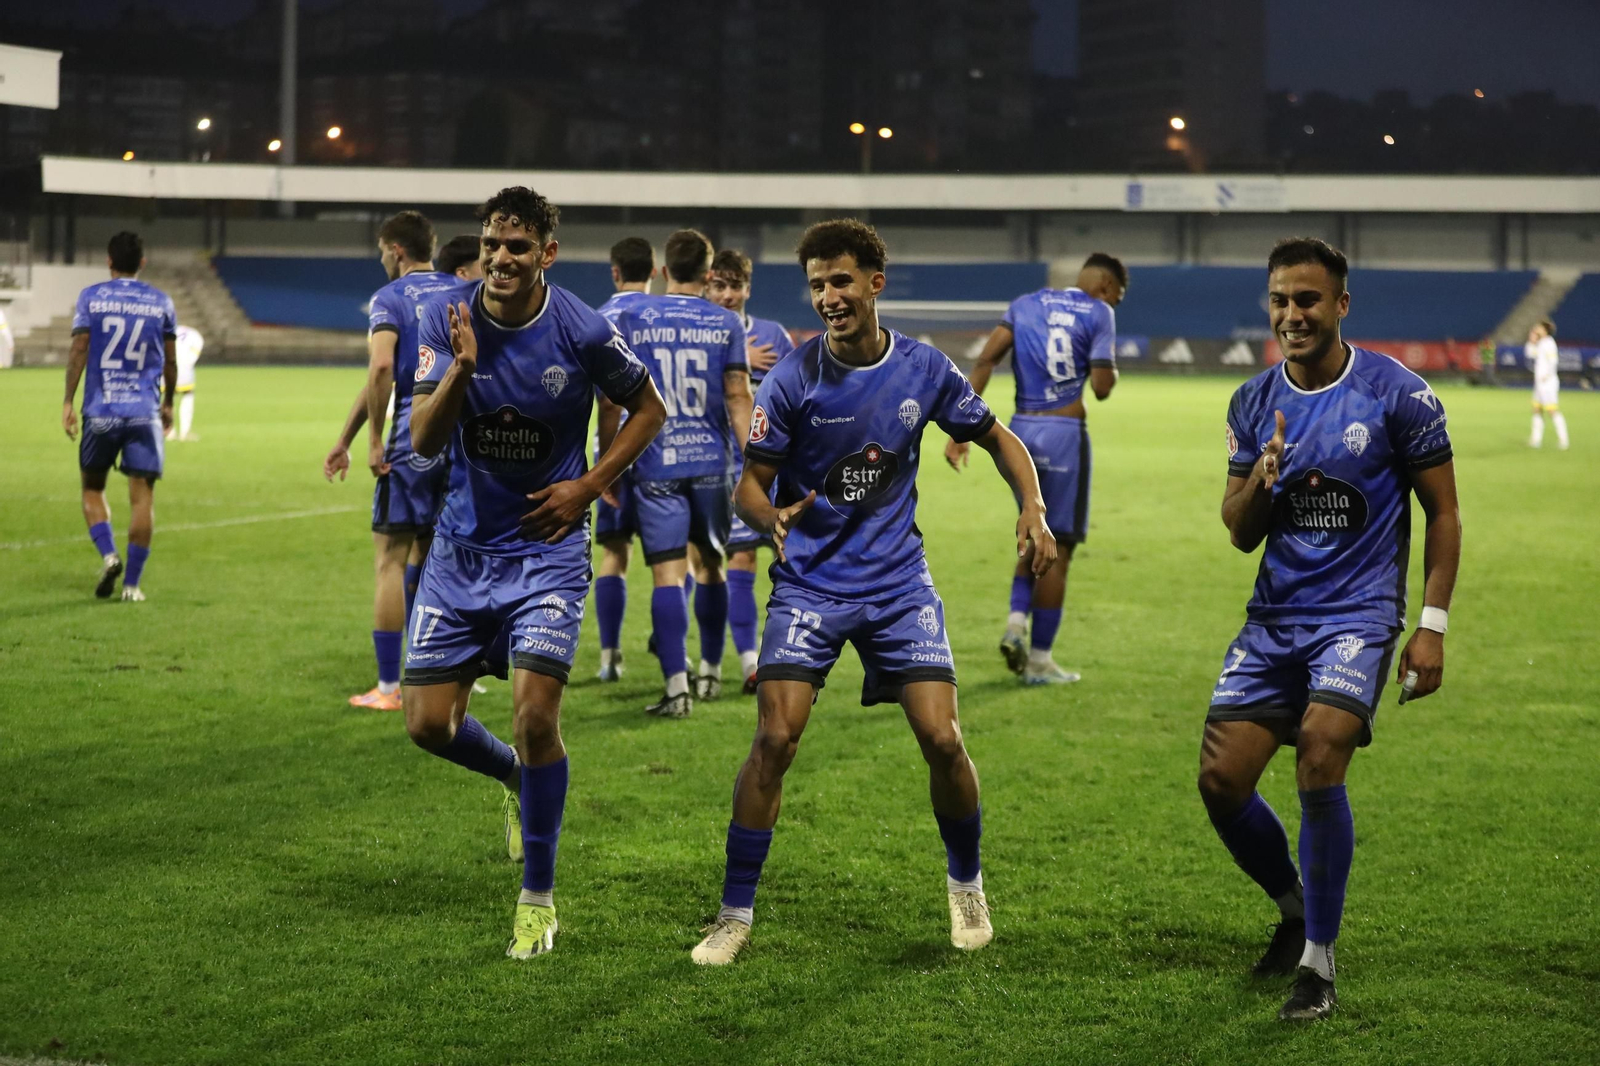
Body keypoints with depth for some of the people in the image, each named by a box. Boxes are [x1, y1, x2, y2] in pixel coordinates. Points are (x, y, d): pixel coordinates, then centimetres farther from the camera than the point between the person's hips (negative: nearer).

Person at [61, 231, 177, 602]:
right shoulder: (161, 302, 6)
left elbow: (79, 350, -5)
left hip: (100, 411, 0)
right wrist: (168, 403, 25)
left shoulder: (90, 297, 2)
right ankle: (132, 583, 0)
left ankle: (108, 555, -7)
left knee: (92, 488, 15)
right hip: (145, 412, 0)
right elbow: (170, 362, 12)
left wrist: (67, 402, -2)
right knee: (142, 495, 2)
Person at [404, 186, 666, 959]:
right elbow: (423, 441, -13)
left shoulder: (583, 332, -12)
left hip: (546, 548, -3)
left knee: (534, 712, -15)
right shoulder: (446, 322, -7)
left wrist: (588, 486, -7)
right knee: (428, 723, 1)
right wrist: (461, 371, -31)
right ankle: (520, 779, 36)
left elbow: (648, 409, 4)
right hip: (462, 546, 3)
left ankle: (538, 899, 2)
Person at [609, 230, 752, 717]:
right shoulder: (725, 322, 2)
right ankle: (710, 671, 30)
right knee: (710, 565, 18)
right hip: (710, 461, 1)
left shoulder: (630, 317, 2)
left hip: (655, 465, -1)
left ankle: (676, 685, -14)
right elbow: (738, 397, -1)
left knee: (667, 573, -5)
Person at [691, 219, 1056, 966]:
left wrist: (1033, 506, -5)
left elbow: (995, 435, 11)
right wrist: (773, 518, -32)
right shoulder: (793, 380, -11)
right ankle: (735, 914, -1)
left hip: (898, 580, 2)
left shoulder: (925, 369, -4)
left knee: (942, 739, -7)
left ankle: (966, 884, 21)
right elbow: (750, 485, -9)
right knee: (775, 738, -14)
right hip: (809, 582, -2)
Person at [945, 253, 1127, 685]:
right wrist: (1111, 366, 13)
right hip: (1065, 434, -5)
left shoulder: (1025, 304, 12)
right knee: (1057, 549, 3)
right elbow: (1102, 387, -11)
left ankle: (1017, 620, 0)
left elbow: (985, 361, 0)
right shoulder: (1098, 314, -2)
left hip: (1020, 430, 5)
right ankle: (1039, 659, 6)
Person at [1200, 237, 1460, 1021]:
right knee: (1220, 780, -3)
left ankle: (1317, 963, -8)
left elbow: (1442, 514, -1)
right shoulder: (1254, 404, 5)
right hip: (1274, 617, 5)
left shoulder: (1398, 395, -7)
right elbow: (1240, 535, 8)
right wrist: (1261, 478, -15)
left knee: (1319, 763, -23)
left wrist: (1432, 625, -9)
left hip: (1359, 612, -5)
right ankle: (1295, 909, 26)